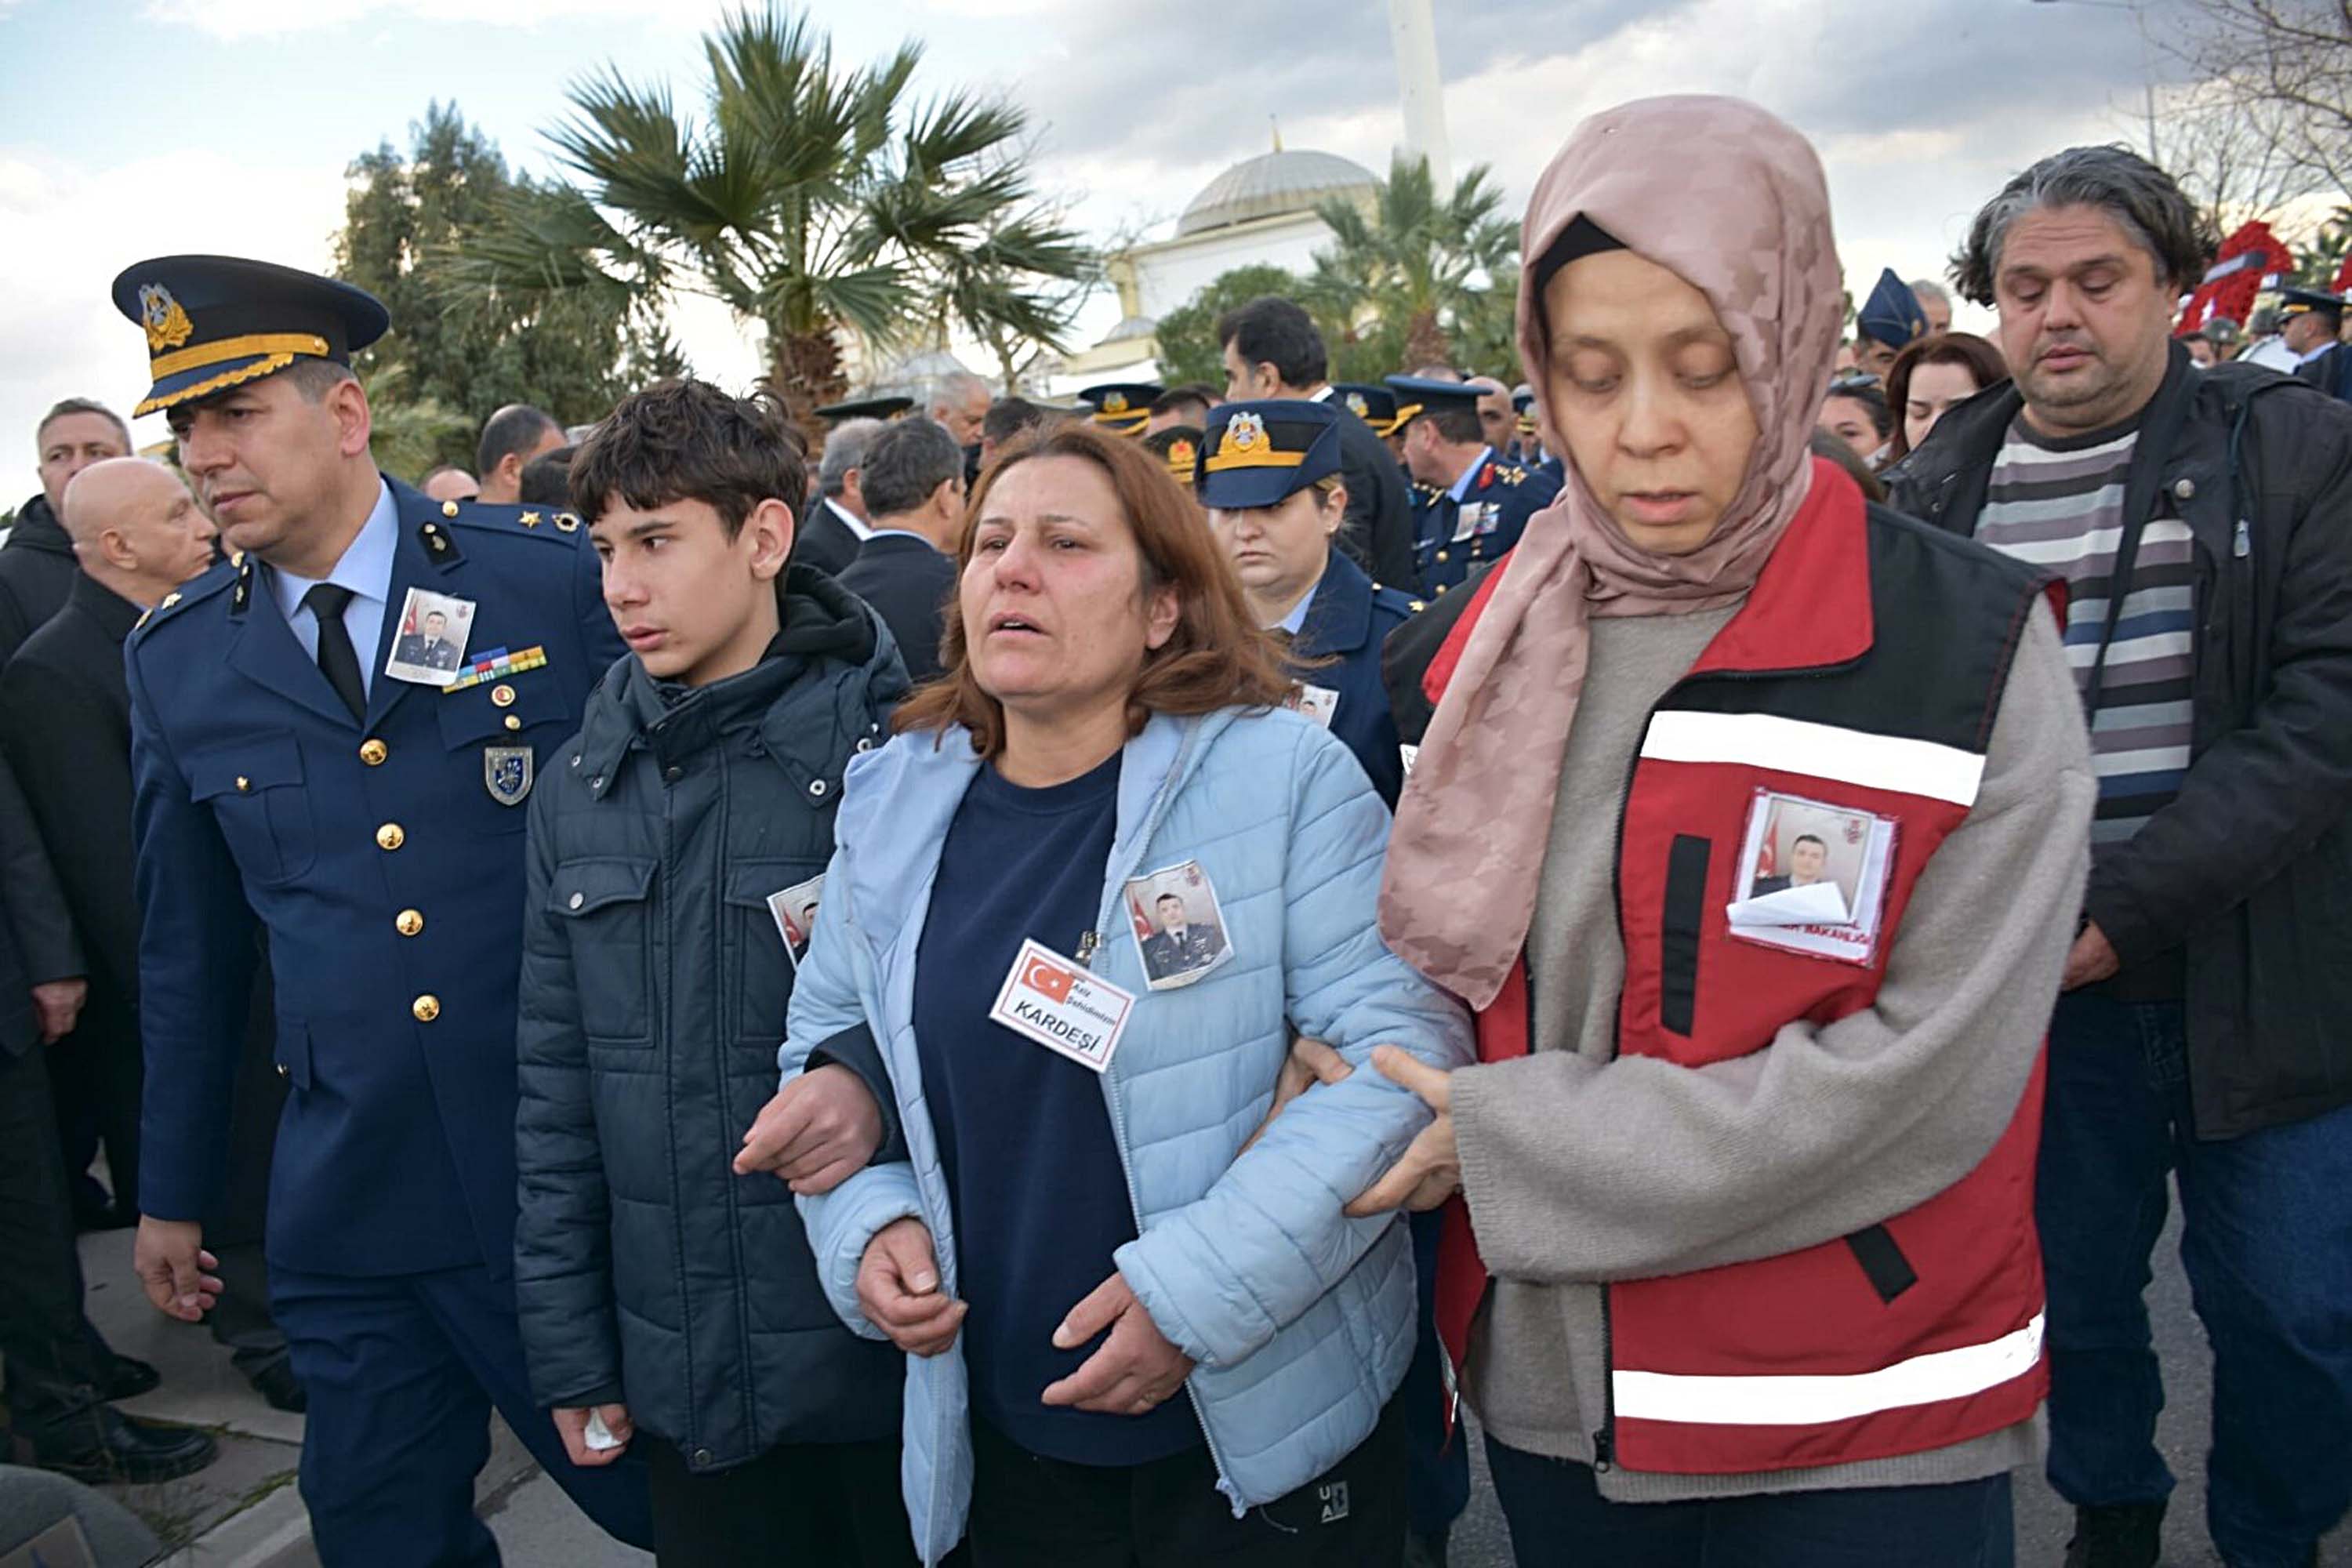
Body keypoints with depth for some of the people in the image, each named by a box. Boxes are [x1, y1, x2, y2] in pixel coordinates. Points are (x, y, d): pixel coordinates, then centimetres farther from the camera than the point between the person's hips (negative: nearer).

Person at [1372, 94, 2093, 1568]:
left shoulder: (1969, 645, -13)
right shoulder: (1474, 651, -2)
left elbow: (1927, 1073, -19)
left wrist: (1506, 1138, -18)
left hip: (1864, 1439, -3)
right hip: (1547, 1393, 4)